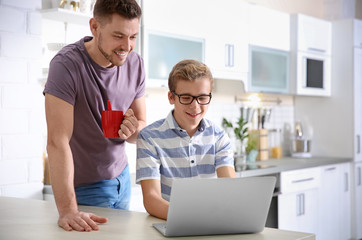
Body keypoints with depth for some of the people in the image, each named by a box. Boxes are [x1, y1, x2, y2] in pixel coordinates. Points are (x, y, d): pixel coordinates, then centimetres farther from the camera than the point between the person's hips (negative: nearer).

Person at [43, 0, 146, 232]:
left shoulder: (135, 63, -5)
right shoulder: (67, 65, -25)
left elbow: (141, 125, 4)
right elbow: (58, 141, -30)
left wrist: (131, 130, -21)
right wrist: (68, 210, -37)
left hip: (121, 176, 6)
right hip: (84, 186, -6)